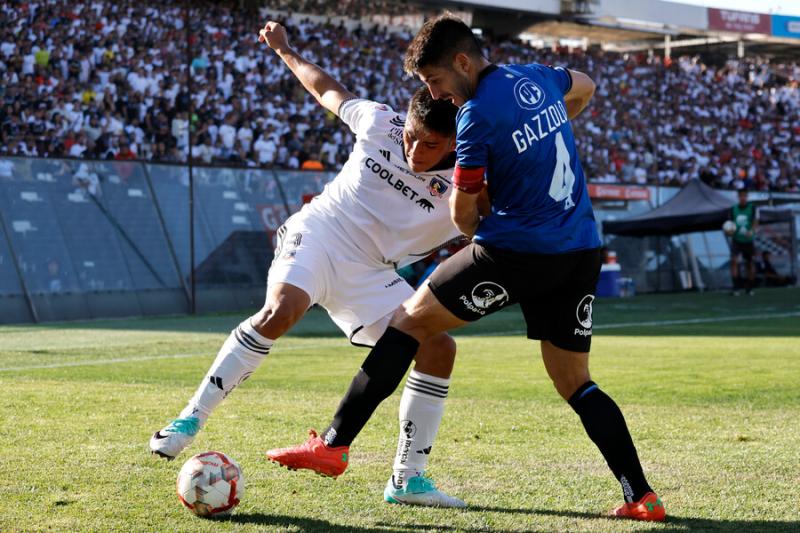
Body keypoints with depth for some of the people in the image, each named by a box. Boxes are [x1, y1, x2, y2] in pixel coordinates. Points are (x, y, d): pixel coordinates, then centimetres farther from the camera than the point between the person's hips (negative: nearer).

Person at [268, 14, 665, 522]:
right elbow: (585, 87, 35)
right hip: (583, 253, 7)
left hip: (516, 251, -7)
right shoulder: (537, 77, 10)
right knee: (576, 384, 14)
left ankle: (335, 442, 3)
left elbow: (463, 213, -2)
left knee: (410, 319, 5)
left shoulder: (477, 115, -12)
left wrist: (474, 228, 21)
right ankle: (642, 497, 4)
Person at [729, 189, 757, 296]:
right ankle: (736, 288, -20)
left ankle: (749, 288, 24)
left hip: (748, 240, -1)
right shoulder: (733, 209, 5)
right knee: (734, 260, -18)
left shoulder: (752, 208, -4)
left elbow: (755, 222, -12)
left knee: (750, 263, 7)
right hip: (736, 240, 1)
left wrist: (751, 231, -31)